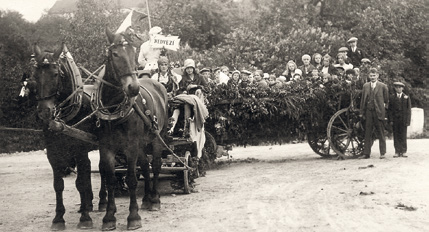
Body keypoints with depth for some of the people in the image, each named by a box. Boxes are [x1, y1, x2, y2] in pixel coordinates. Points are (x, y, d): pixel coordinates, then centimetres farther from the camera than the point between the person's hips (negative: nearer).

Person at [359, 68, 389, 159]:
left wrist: (385, 109, 2)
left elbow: (387, 100, 6)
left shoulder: (383, 86, 1)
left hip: (379, 112, -3)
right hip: (368, 112, 3)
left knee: (381, 133, 3)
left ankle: (382, 153, 11)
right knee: (367, 133, 4)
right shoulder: (365, 86, 11)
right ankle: (366, 153, 7)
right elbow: (363, 100, 11)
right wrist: (361, 112, 8)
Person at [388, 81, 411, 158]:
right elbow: (389, 110, 5)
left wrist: (407, 121, -5)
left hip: (403, 119, -1)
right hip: (395, 120, 1)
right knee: (396, 136, 1)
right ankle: (397, 152, 4)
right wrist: (390, 120, -5)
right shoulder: (392, 97, 8)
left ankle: (403, 151, 6)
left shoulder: (406, 97, 7)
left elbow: (408, 110, 4)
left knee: (403, 136, 1)